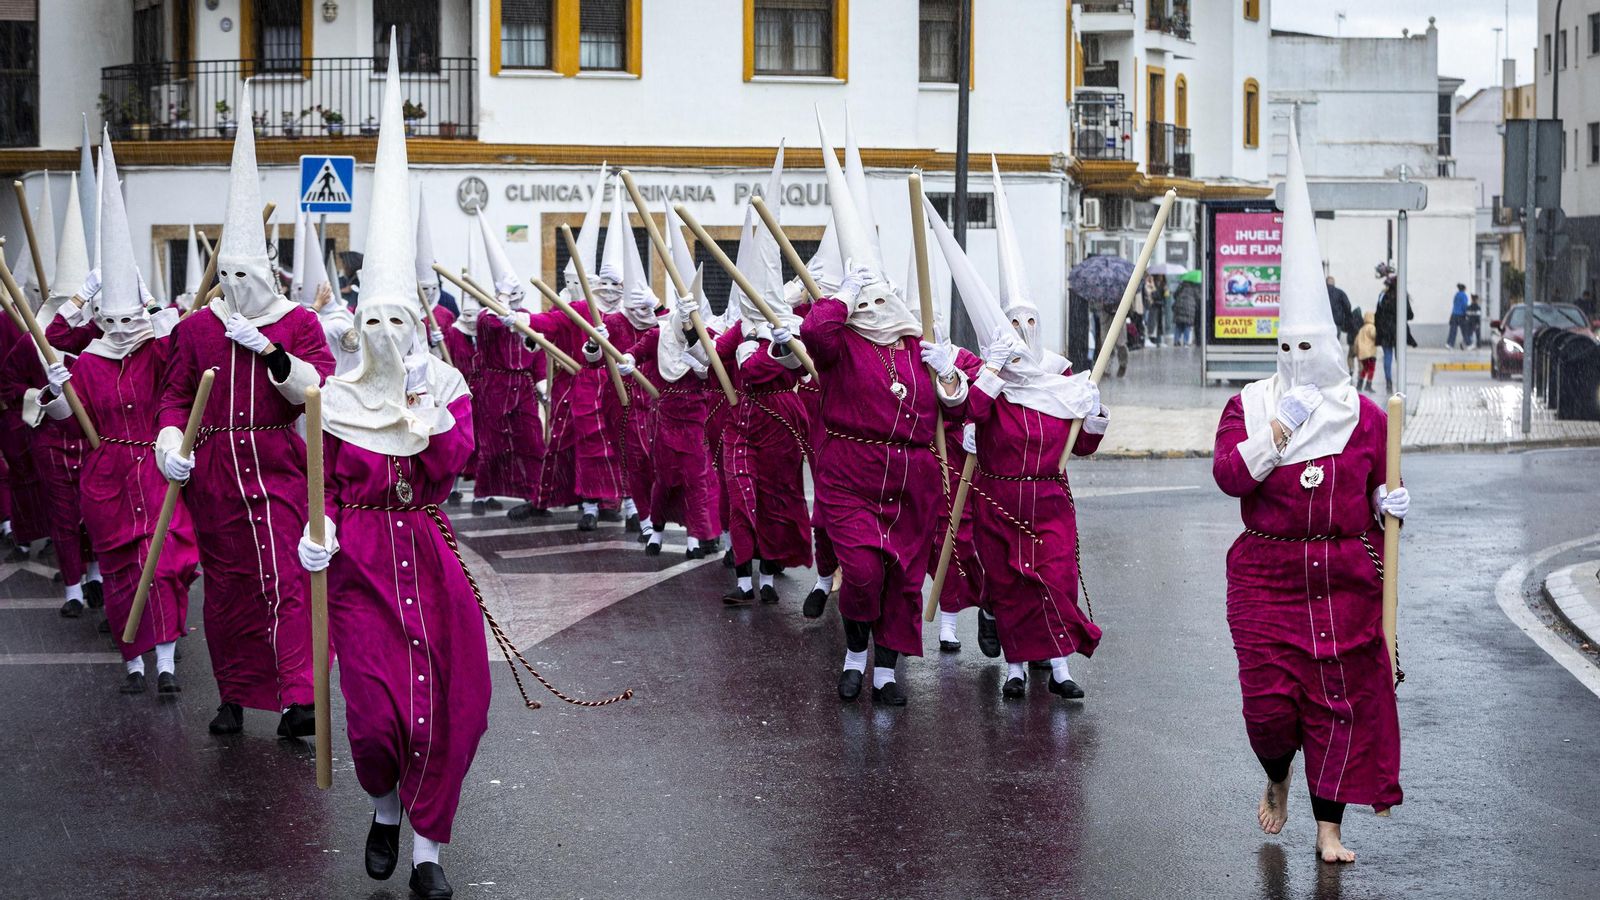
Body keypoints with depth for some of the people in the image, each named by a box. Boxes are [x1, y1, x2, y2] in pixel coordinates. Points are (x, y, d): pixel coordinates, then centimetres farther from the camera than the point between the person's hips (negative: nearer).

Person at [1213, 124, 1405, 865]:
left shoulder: (1365, 417, 6)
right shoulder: (1250, 404, 2)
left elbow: (1376, 487, 17)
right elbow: (1228, 475, -13)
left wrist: (1388, 503, -4)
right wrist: (1280, 429, -20)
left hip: (1345, 576, 1)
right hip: (1267, 573, -1)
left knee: (1340, 698, 0)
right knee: (1269, 693, -4)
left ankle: (1329, 826, 8)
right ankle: (1277, 782, 29)